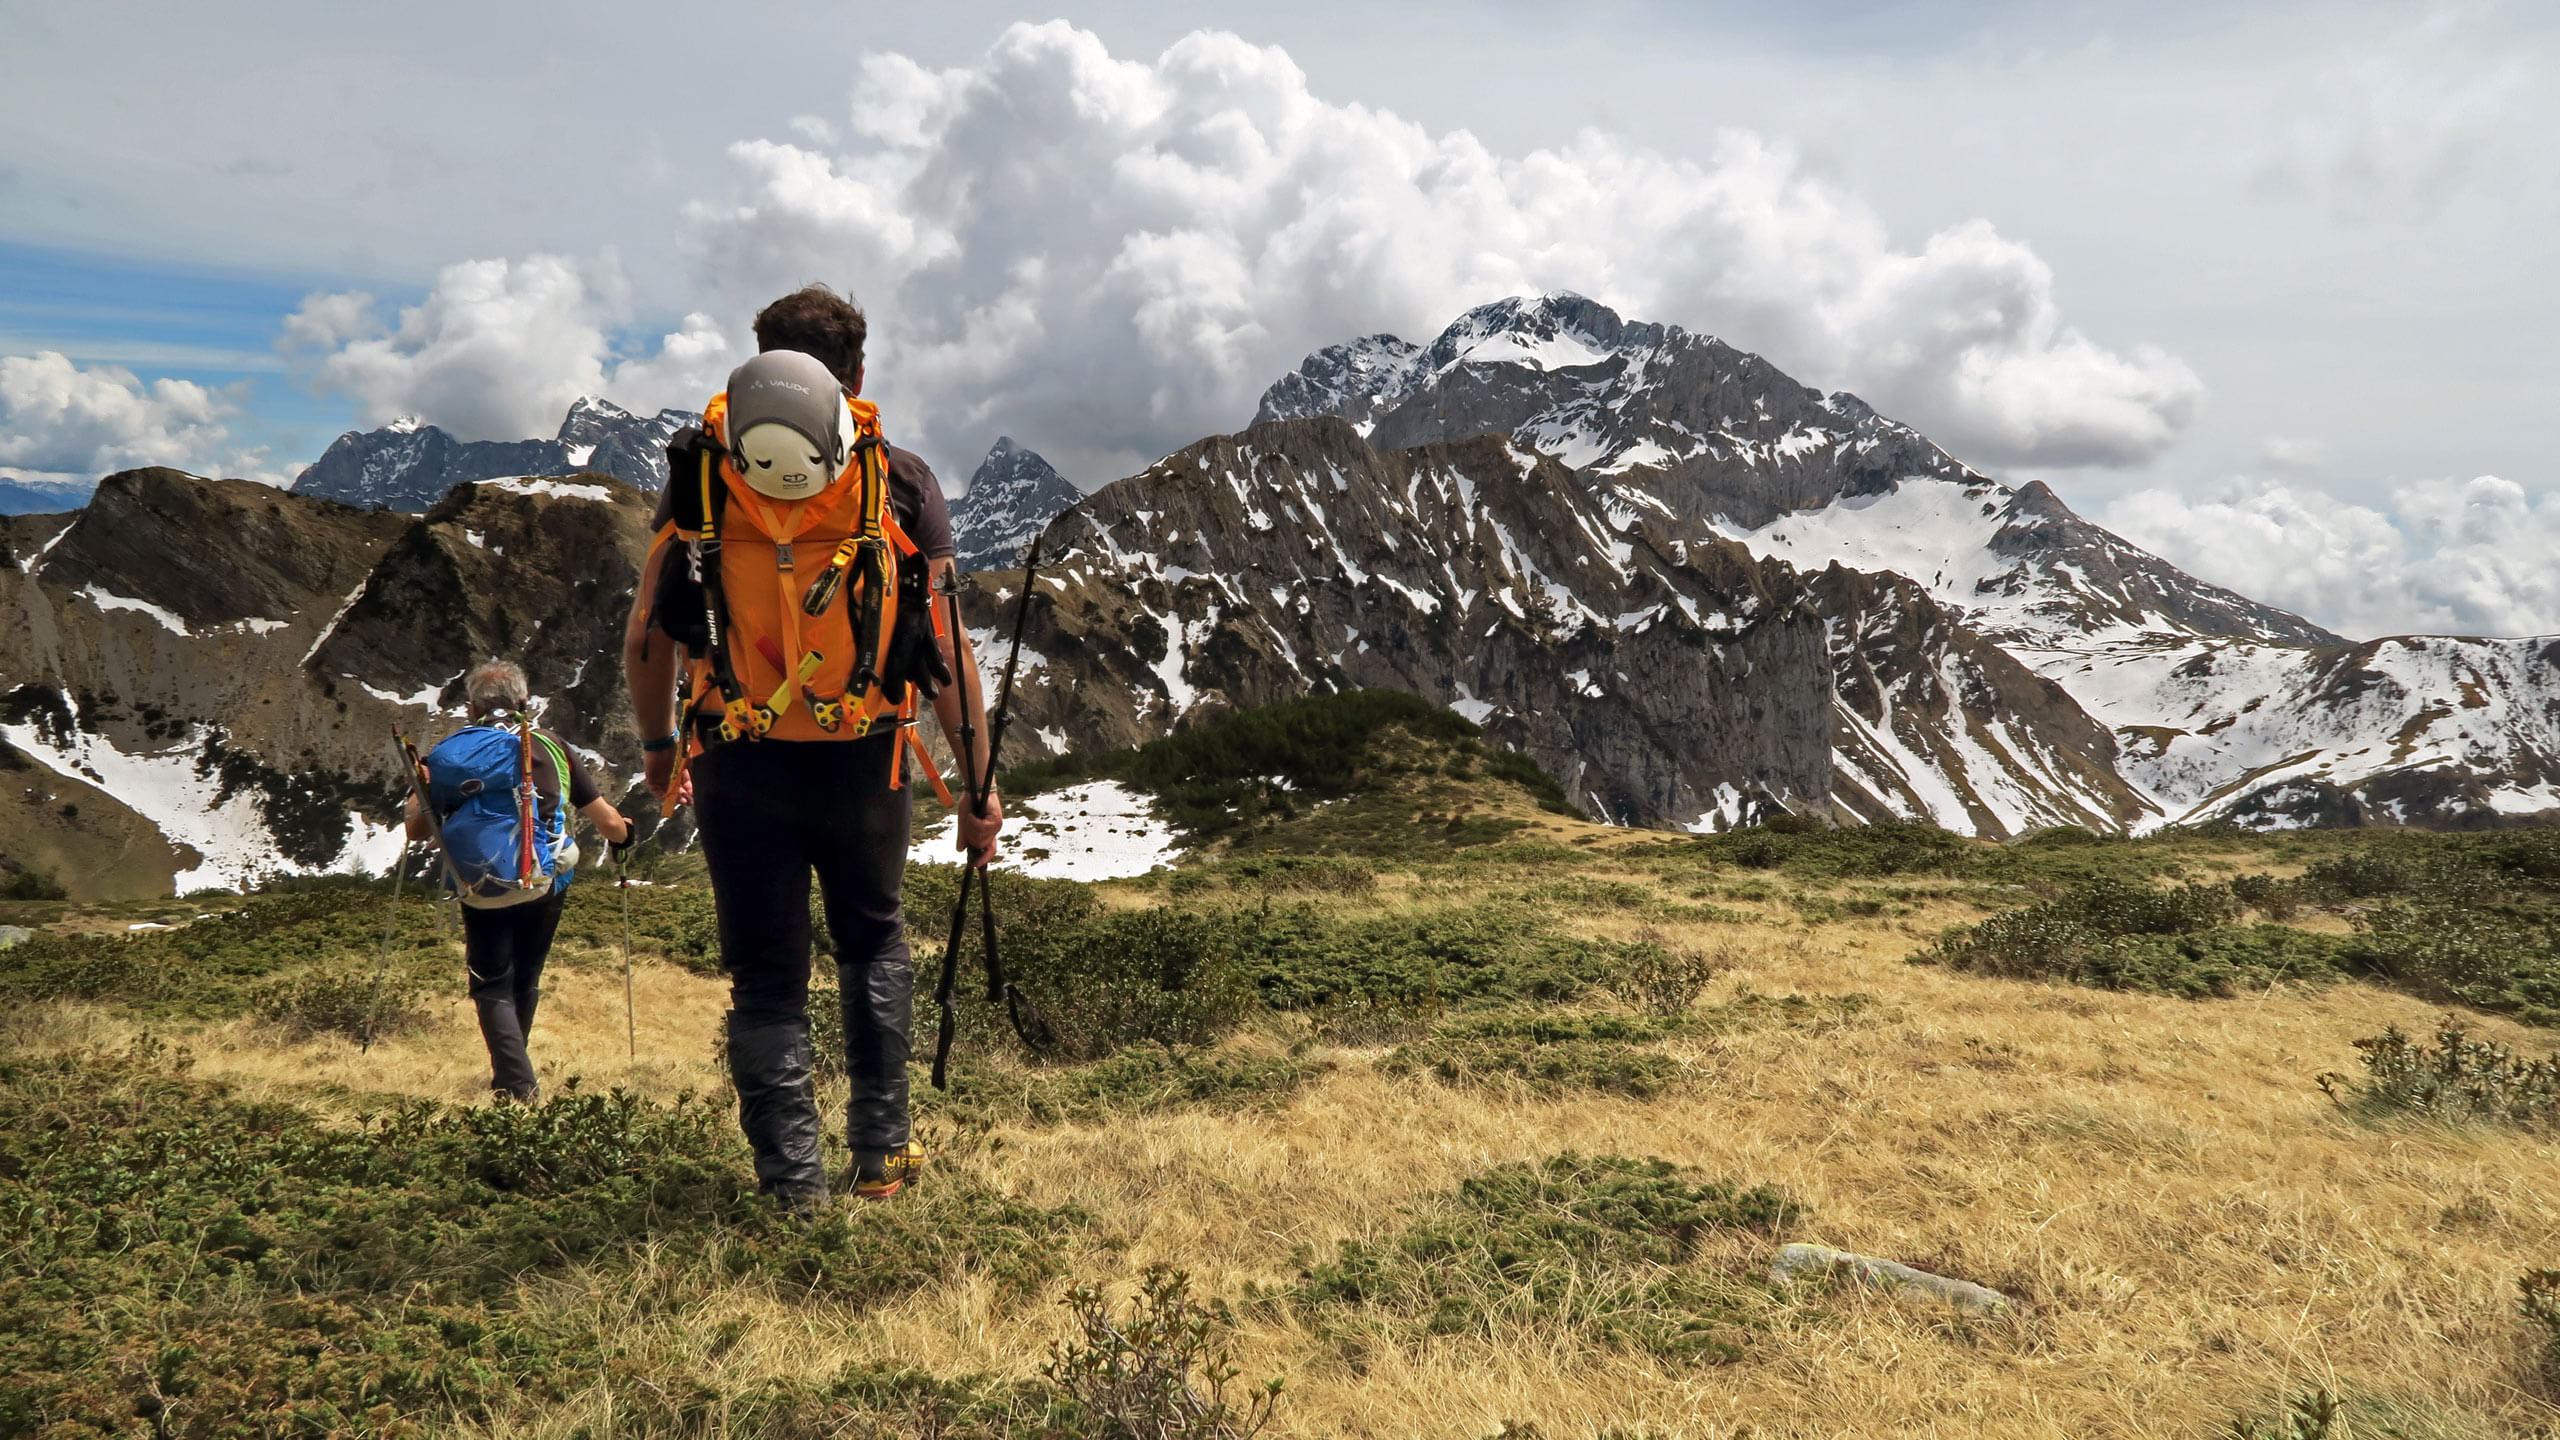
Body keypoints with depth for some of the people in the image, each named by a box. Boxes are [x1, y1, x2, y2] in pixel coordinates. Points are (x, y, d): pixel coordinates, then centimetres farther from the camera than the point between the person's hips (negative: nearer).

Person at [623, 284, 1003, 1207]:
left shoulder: (700, 475, 1)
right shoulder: (901, 482, -2)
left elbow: (646, 635, 3)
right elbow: (946, 647, -3)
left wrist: (659, 746, 19)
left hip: (739, 765, 0)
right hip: (861, 765, 0)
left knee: (766, 978, 13)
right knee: (873, 941, 24)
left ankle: (793, 1186, 15)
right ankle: (881, 1150, 25)